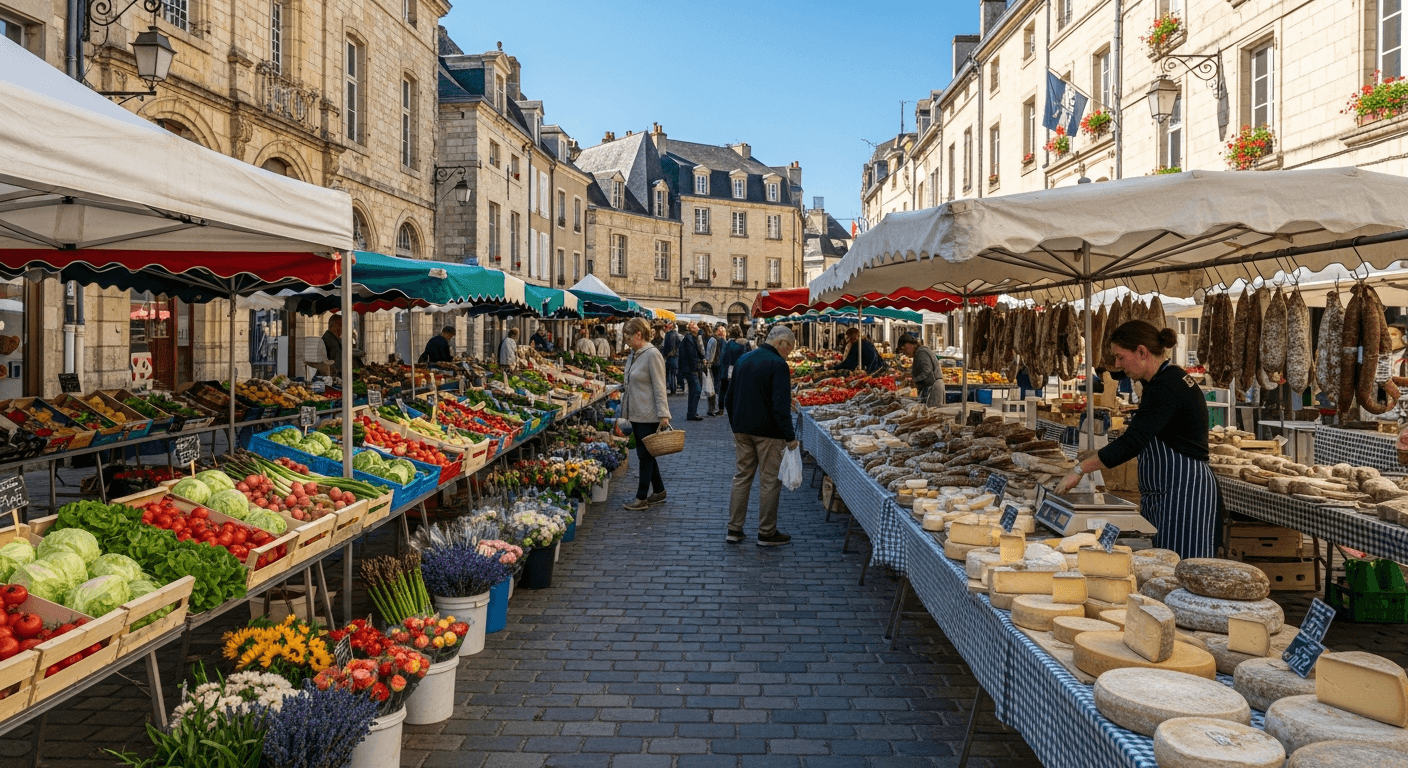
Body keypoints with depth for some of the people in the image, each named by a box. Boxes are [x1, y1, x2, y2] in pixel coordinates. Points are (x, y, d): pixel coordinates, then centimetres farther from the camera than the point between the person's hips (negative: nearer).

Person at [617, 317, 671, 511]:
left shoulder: (652, 355, -15)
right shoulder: (633, 355, 12)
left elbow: (659, 388, -18)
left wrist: (663, 415, -21)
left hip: (649, 416, -9)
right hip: (636, 414, 9)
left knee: (645, 455, -1)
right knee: (644, 453, 14)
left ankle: (642, 498, 7)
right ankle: (659, 491, 26)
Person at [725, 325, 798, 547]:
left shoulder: (743, 360, 11)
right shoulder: (777, 365, -14)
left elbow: (730, 397, 18)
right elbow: (781, 405, -21)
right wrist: (790, 436, -17)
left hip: (742, 429, 7)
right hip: (767, 432, -7)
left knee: (742, 477, 13)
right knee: (770, 481, 3)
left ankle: (734, 529, 15)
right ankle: (767, 533, 9)